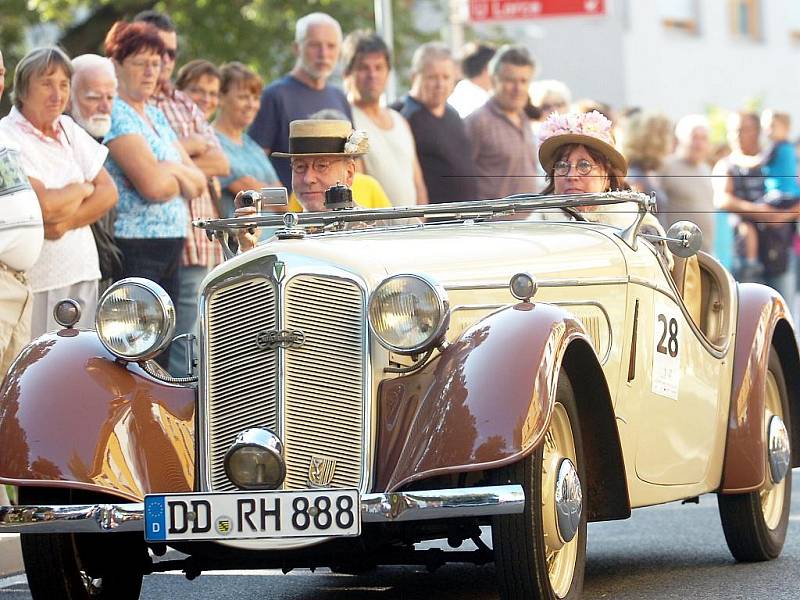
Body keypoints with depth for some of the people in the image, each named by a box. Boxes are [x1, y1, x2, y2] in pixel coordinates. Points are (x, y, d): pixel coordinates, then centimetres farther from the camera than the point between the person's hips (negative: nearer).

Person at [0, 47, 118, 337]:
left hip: (82, 269, 7)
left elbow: (108, 192, 7)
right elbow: (44, 206, -20)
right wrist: (82, 189, 0)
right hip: (36, 277, -7)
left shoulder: (69, 129, 12)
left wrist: (69, 221, -10)